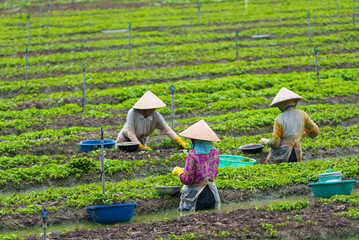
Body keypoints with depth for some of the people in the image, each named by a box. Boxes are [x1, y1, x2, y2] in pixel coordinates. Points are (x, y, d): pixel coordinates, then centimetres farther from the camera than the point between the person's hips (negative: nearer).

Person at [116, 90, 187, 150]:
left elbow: (167, 129, -25)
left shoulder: (156, 116, -24)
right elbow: (130, 132, -33)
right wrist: (140, 146, -38)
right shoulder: (132, 113, -35)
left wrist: (179, 141, -37)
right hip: (127, 138, -4)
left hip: (141, 139, 4)